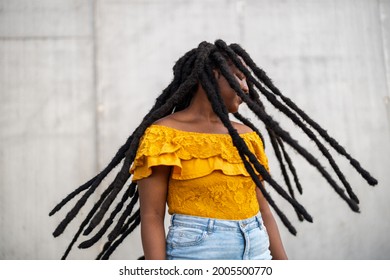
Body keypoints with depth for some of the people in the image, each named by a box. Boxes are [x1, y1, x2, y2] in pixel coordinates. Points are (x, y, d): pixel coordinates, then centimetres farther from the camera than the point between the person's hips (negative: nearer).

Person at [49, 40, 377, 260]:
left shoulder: (246, 135, 11)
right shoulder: (163, 134, -6)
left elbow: (263, 209, 13)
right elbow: (151, 217, -8)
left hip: (254, 256, 6)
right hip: (197, 258, -6)